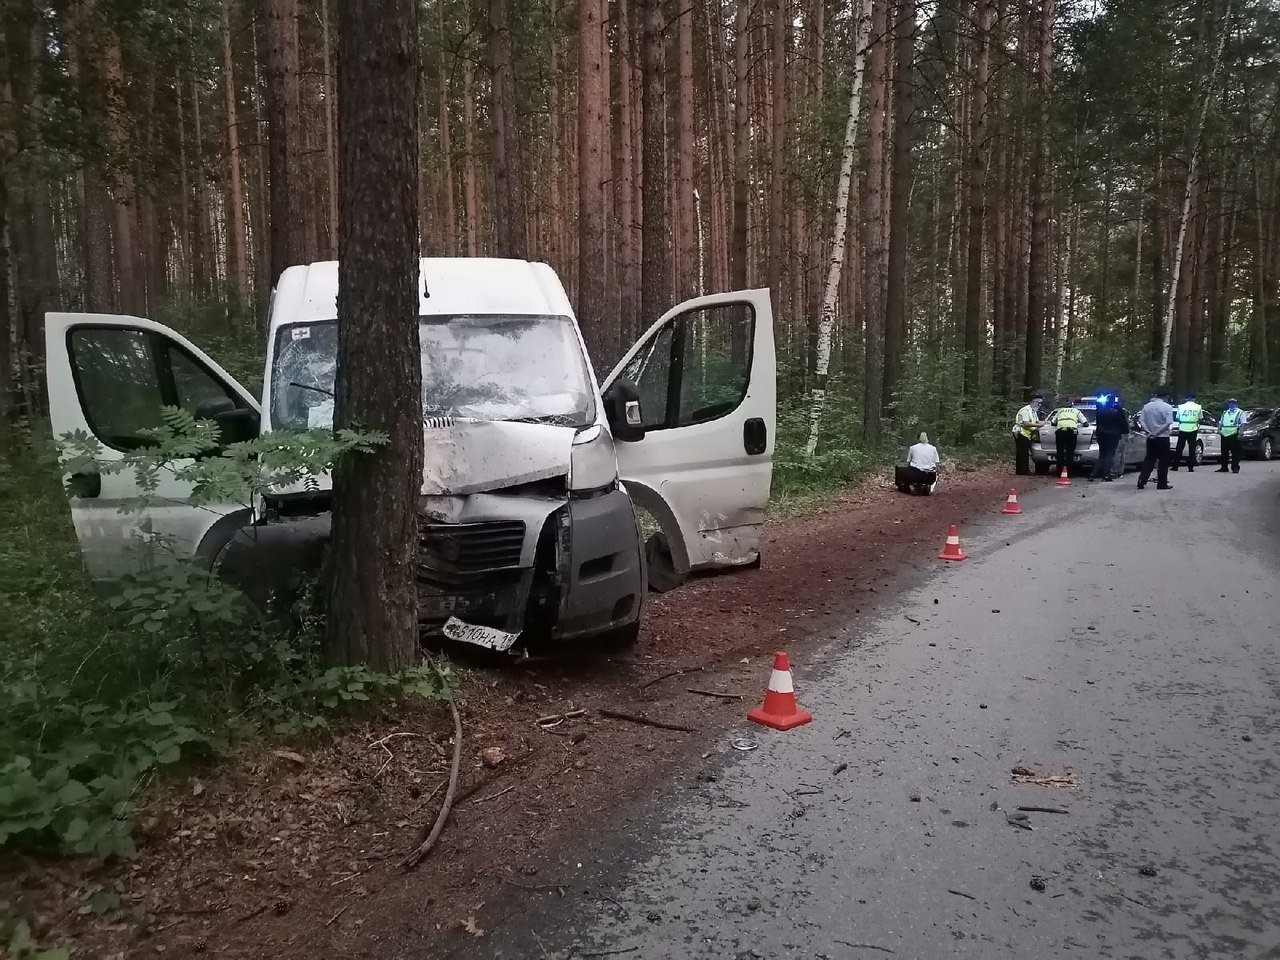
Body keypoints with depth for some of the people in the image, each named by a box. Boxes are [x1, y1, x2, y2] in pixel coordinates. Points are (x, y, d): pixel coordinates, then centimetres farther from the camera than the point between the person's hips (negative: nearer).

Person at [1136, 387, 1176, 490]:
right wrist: (1157, 433, -16)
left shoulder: (1147, 406, 4)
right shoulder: (1168, 407, -8)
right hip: (1163, 437, -4)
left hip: (1151, 438, 4)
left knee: (1149, 459, 12)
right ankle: (1162, 484, 8)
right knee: (1163, 461, 5)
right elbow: (1168, 423, -18)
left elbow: (1140, 420, -2)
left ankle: (1141, 481, 5)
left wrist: (1148, 431, -10)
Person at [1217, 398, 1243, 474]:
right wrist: (1219, 429, 6)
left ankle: (1235, 468, 0)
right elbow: (1220, 422, 25)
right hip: (1224, 434, 5)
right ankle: (1224, 467, 15)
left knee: (1235, 453, -4)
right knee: (1224, 452, 8)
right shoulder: (1225, 412, 22)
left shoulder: (1240, 412, 5)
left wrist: (1240, 433, -15)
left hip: (1234, 435, -5)